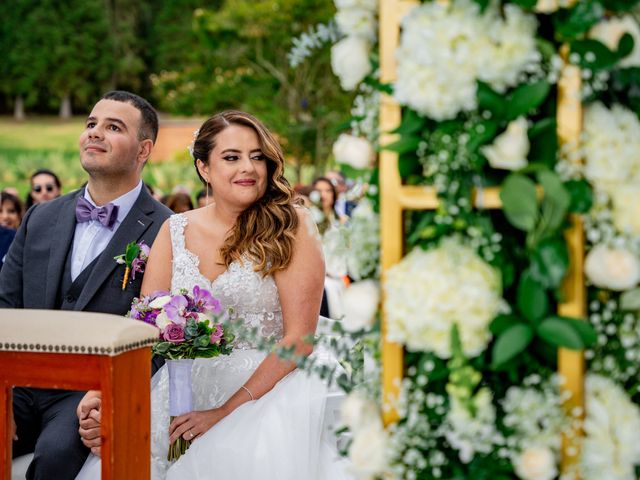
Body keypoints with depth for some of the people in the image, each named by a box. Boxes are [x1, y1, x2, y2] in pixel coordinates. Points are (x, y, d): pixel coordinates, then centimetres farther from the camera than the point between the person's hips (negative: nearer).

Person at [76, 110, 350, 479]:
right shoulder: (175, 230, 9)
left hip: (267, 388, -3)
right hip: (184, 386, 3)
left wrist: (227, 411, -16)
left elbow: (299, 338, -9)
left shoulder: (291, 225, -3)